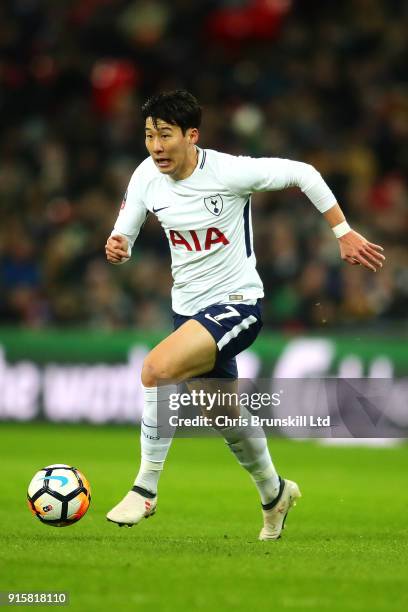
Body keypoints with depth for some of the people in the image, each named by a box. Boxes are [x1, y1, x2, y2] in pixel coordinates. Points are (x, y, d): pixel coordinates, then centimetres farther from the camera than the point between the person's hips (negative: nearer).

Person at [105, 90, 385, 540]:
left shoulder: (229, 171, -20)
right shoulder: (146, 177, -4)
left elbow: (303, 174, -10)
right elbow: (124, 237, 6)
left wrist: (344, 234, -8)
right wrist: (116, 248, -19)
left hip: (236, 303, -6)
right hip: (188, 307, 6)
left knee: (156, 368, -29)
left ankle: (146, 488, -17)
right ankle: (274, 493, 47)